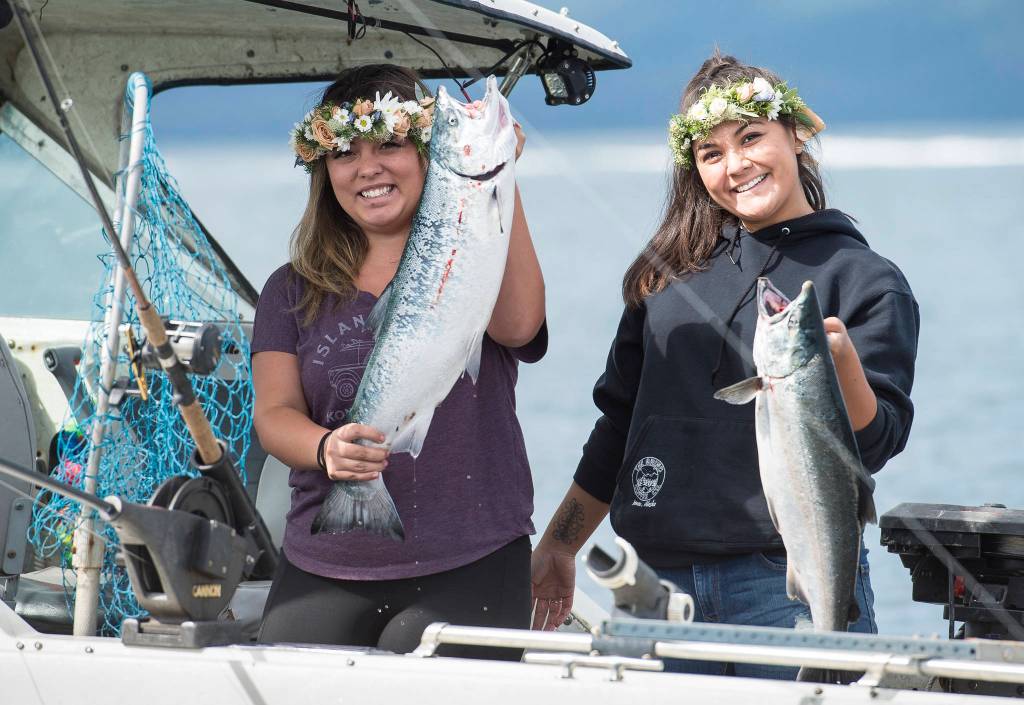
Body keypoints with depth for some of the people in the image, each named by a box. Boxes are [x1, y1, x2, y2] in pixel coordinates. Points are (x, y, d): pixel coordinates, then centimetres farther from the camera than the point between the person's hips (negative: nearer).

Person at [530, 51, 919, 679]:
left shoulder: (866, 281, -1)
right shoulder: (673, 270, 12)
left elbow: (874, 445, -9)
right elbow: (622, 416, 19)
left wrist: (842, 360, -28)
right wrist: (558, 546, 20)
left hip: (789, 587, -4)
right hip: (668, 585, 4)